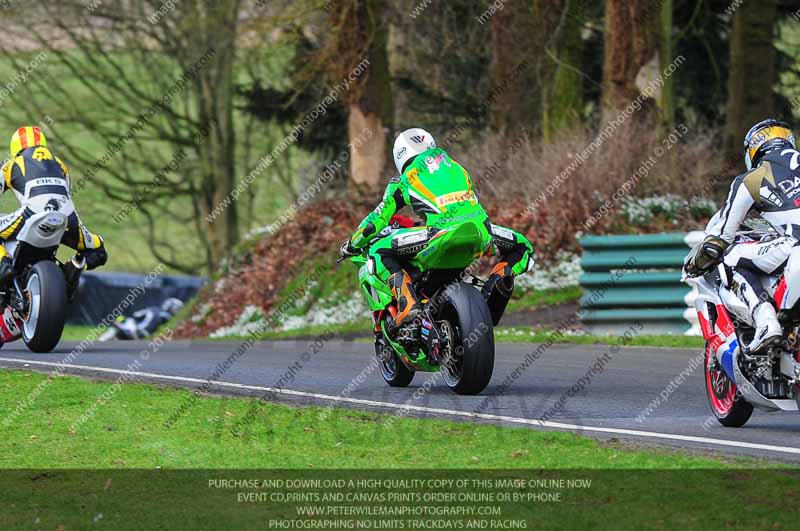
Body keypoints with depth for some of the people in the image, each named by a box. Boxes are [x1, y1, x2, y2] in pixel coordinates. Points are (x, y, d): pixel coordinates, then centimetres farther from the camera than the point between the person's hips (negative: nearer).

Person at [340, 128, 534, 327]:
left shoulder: (402, 182, 22)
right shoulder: (454, 166, 33)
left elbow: (377, 220, 27)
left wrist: (352, 245, 43)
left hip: (443, 233, -3)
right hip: (481, 230, 3)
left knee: (378, 253, 8)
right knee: (522, 248, 31)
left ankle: (407, 302, -15)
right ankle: (500, 276, -1)